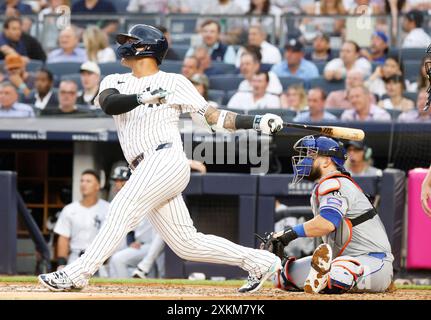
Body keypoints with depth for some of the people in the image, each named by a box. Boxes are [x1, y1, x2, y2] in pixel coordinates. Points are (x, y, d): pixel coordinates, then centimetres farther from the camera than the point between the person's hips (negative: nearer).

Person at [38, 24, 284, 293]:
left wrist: (257, 122, -5)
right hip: (147, 173, 6)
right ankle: (260, 262, 12)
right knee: (186, 243, 3)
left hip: (167, 160, -6)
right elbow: (109, 104, -5)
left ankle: (78, 274, -22)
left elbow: (212, 117, 6)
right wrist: (144, 97, -23)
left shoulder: (174, 82, 6)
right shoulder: (116, 81, 19)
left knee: (122, 209, -20)